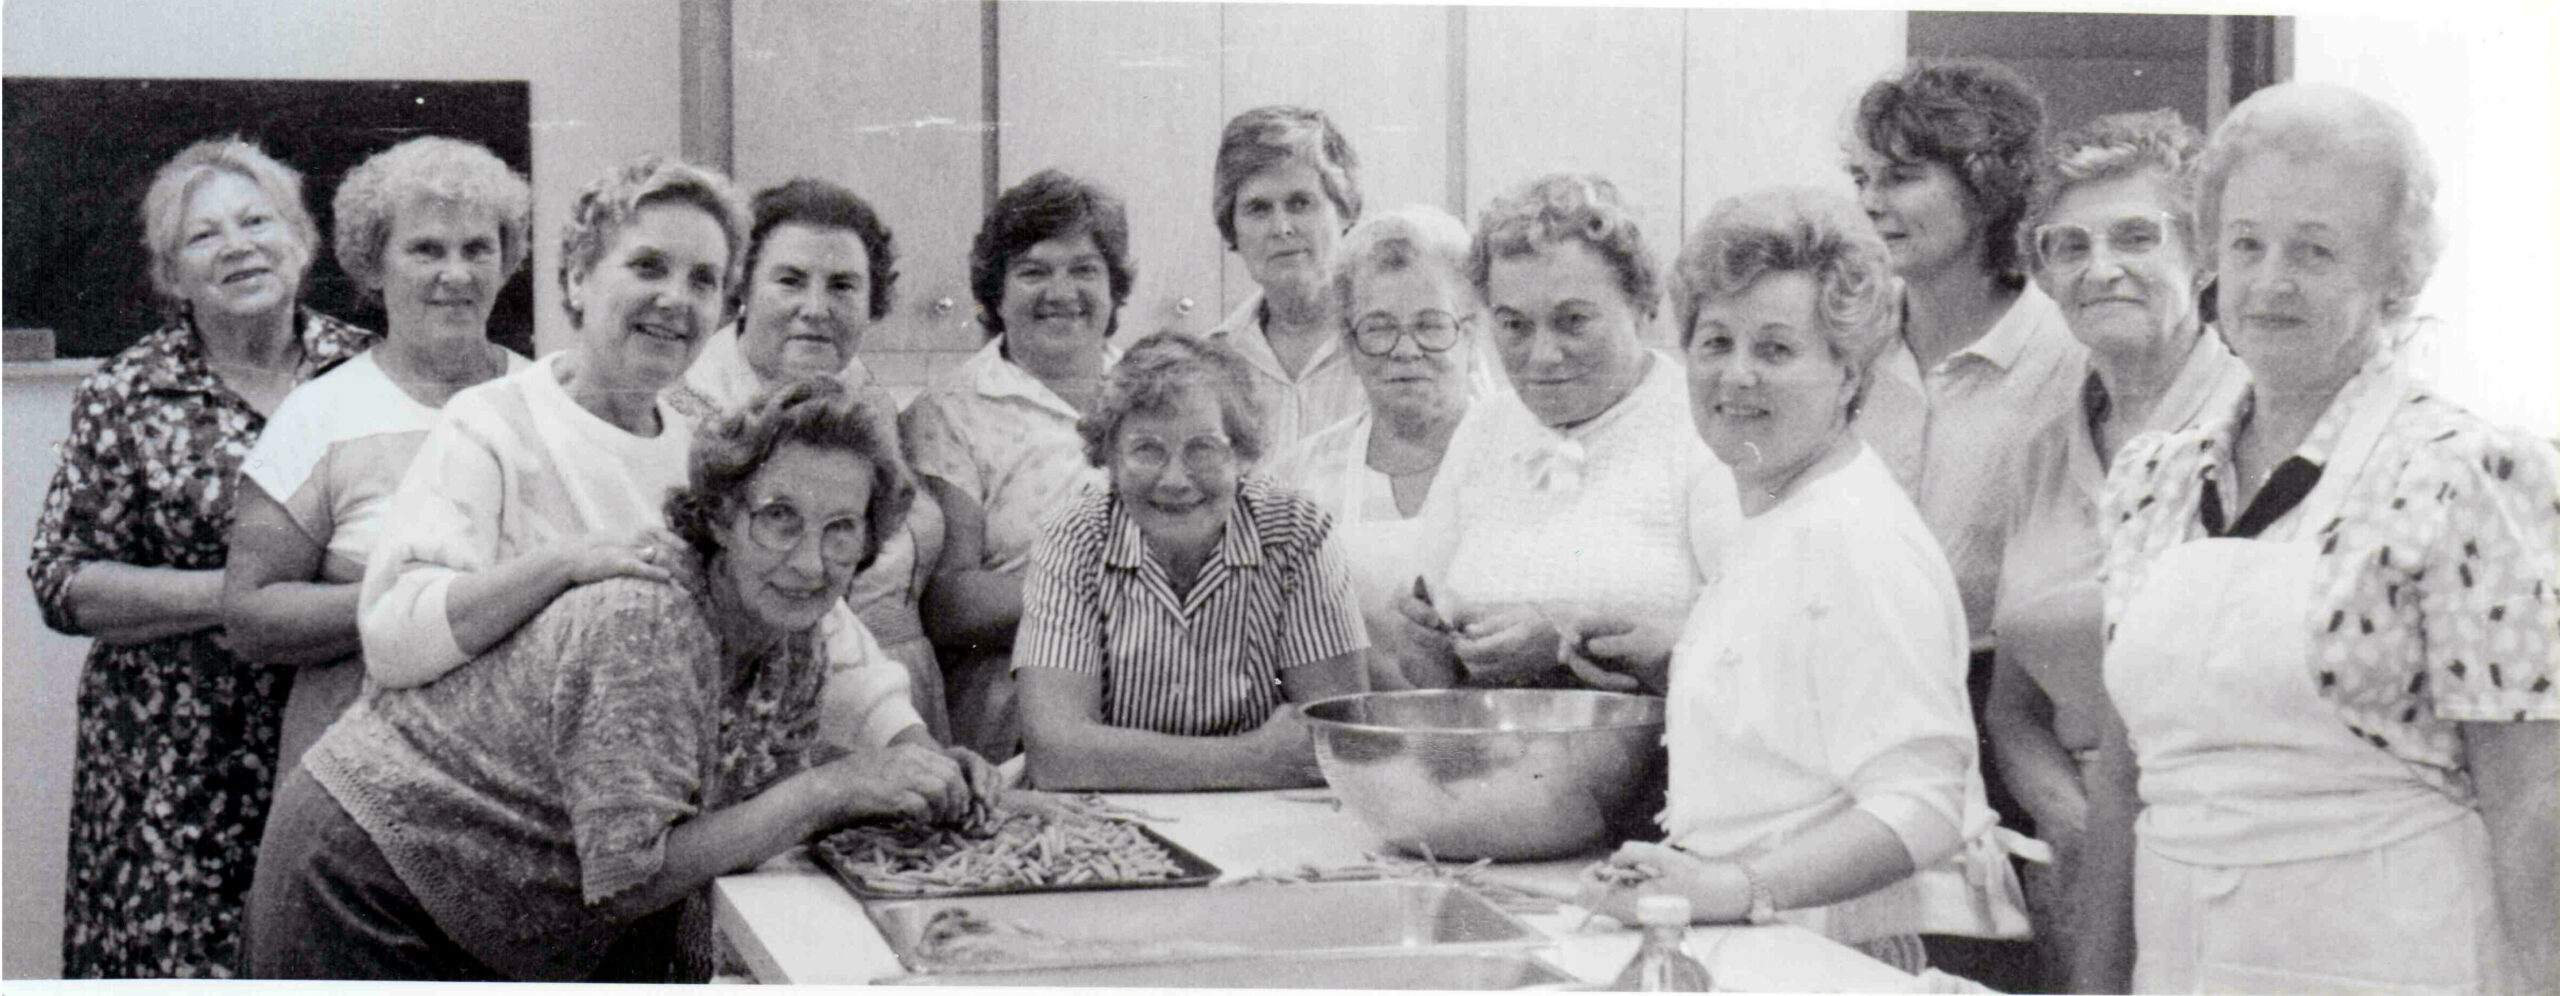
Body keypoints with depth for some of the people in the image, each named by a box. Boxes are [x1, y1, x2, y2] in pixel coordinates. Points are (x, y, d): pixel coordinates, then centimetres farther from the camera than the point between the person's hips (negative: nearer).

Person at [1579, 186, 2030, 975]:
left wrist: (1739, 889, -27)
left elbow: (1919, 809, -20)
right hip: (1790, 951, 8)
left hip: (1870, 955, -8)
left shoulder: (1858, 538, -13)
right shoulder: (1771, 525, 17)